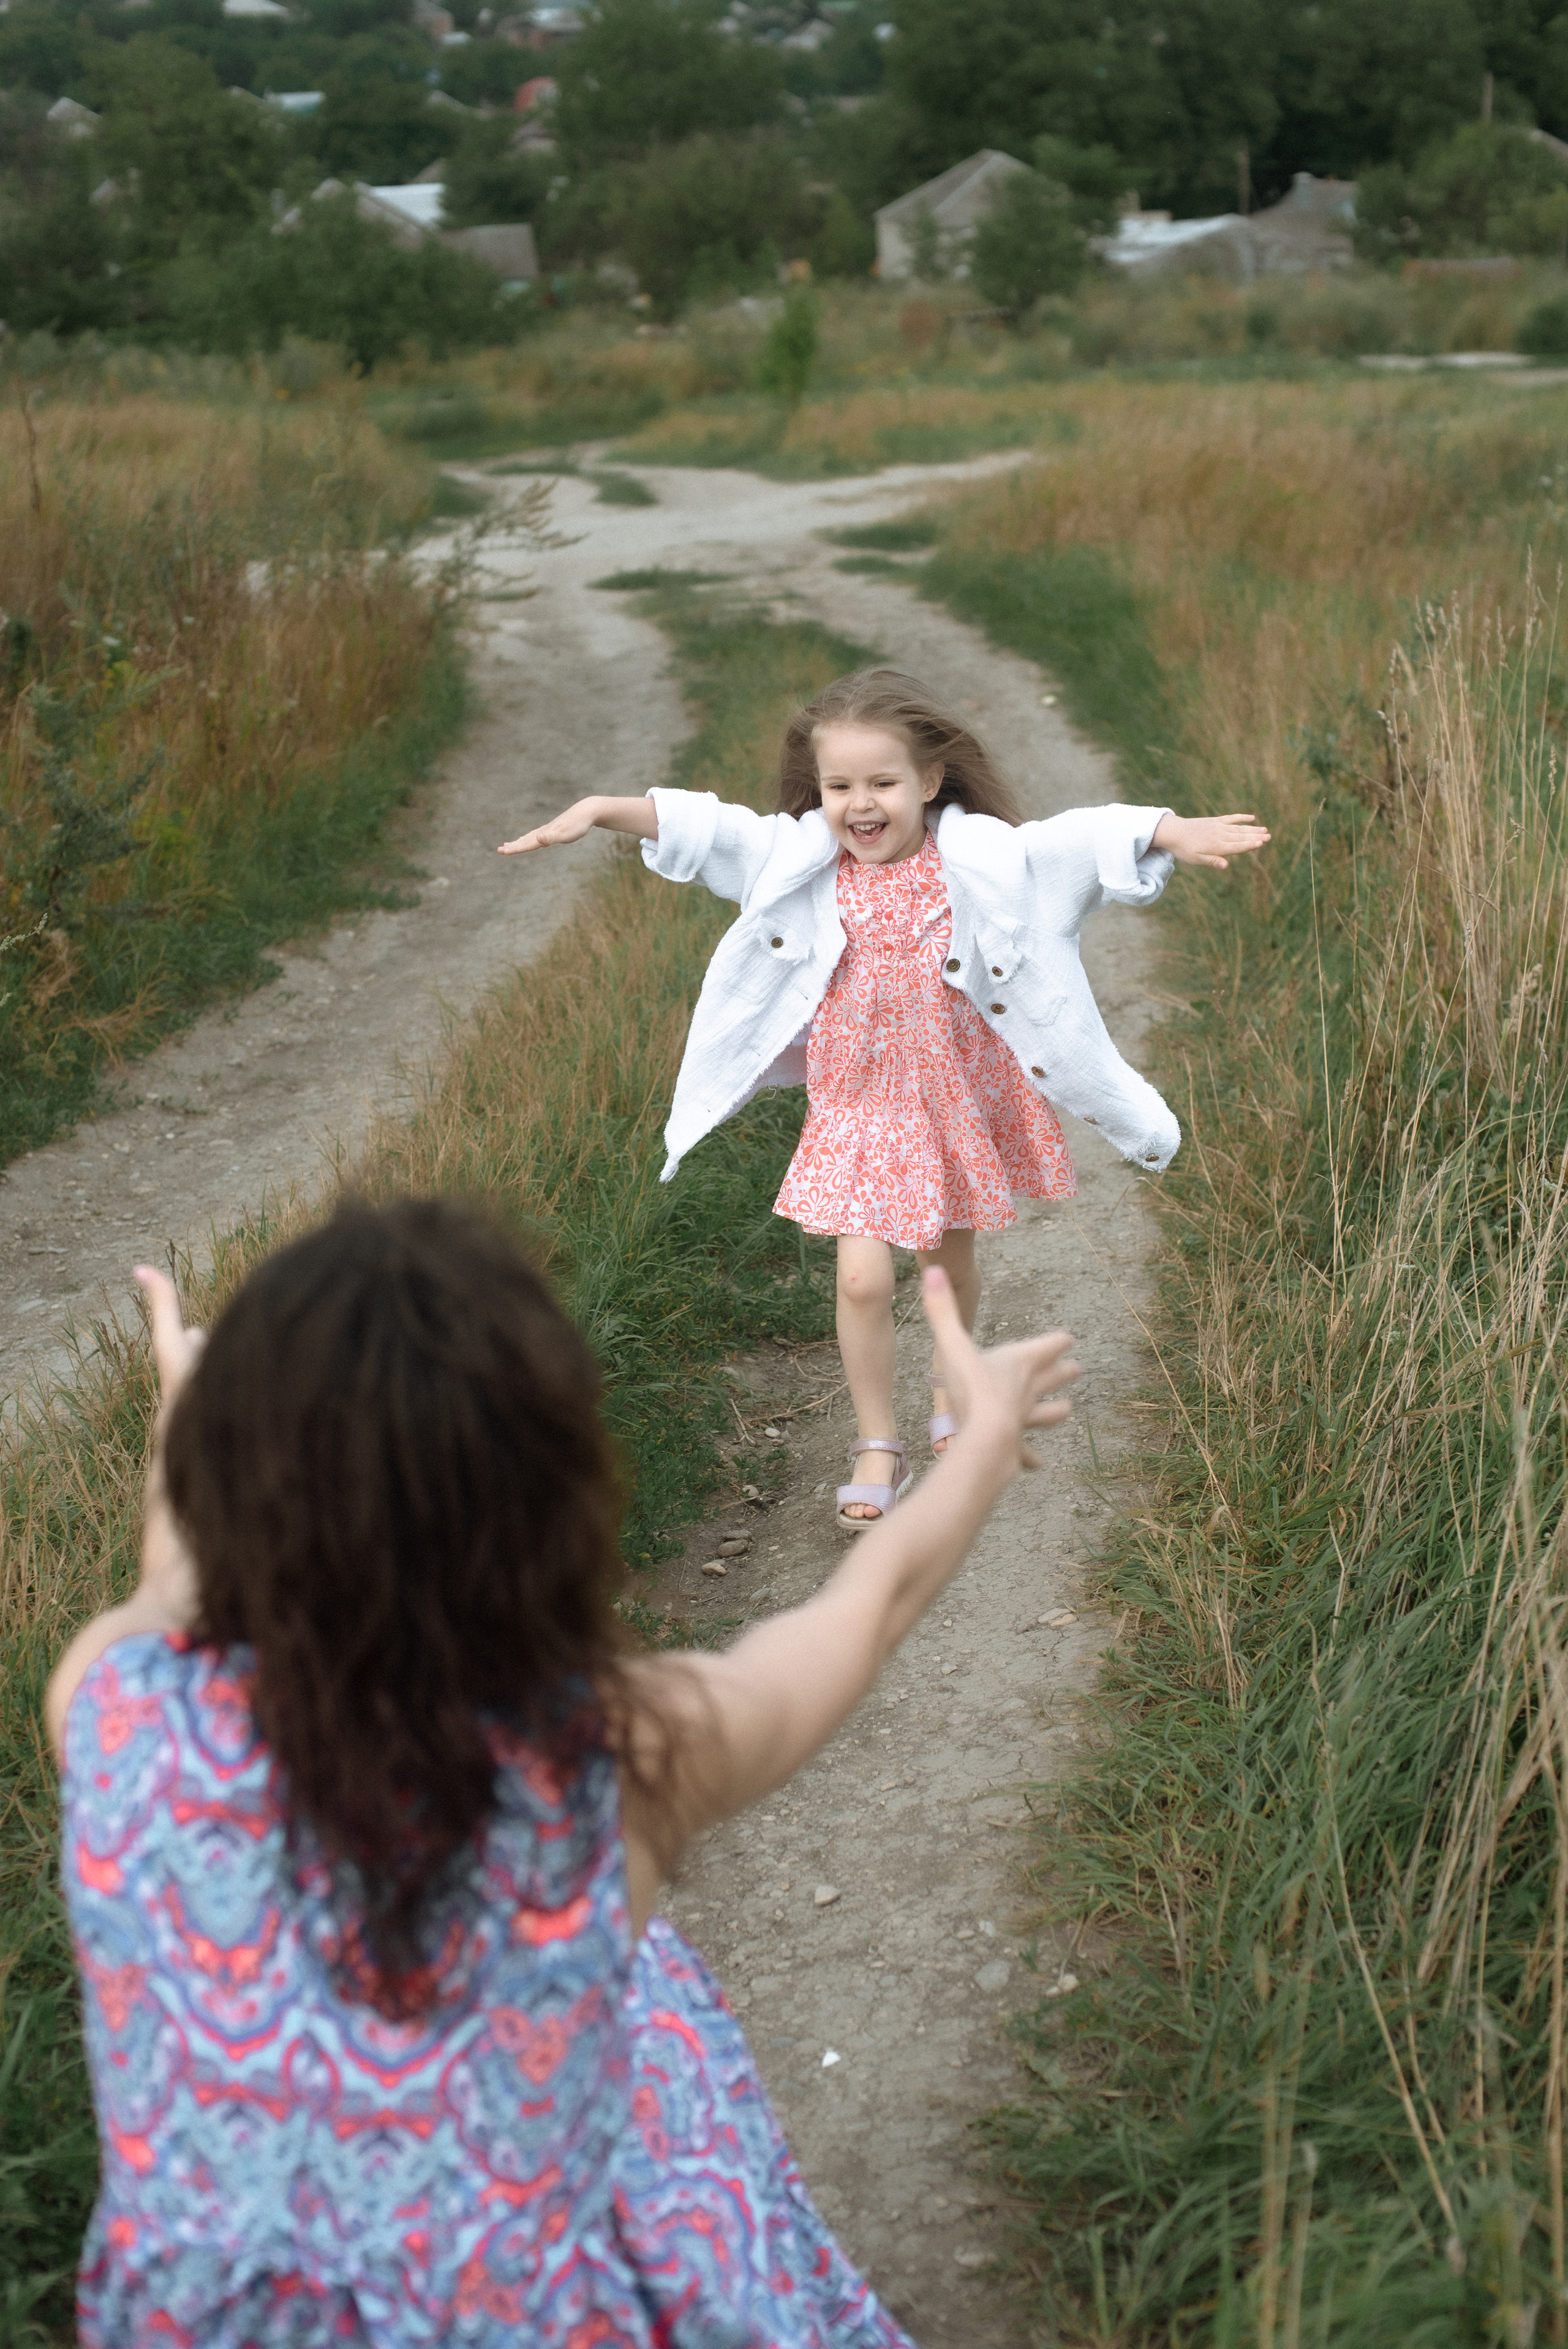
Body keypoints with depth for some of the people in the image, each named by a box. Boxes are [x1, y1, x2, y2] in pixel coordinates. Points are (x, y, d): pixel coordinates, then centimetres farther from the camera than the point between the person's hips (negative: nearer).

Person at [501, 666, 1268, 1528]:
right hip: (856, 1107, 0)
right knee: (862, 1278, -8)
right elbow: (699, 827, -9)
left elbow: (1079, 844, -22)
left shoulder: (979, 859, -17)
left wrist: (1172, 832, -35)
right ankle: (878, 1448, 12)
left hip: (959, 1099, 0)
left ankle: (952, 1374, 52)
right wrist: (601, 810, -19)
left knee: (951, 1261, 20)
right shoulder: (799, 858, -11)